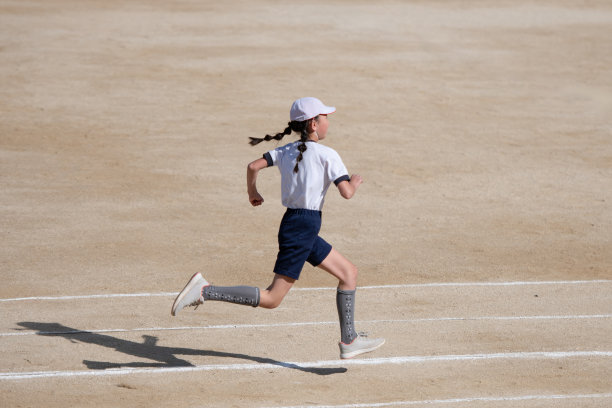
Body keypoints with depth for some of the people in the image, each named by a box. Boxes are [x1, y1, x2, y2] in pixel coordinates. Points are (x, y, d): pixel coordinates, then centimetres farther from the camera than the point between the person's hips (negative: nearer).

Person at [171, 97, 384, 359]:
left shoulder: (287, 151, 8)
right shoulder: (327, 155, -12)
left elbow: (254, 166, 0)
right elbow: (346, 193, -18)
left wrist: (252, 193, 17)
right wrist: (355, 182, 5)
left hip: (295, 225, 9)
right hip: (303, 227, -9)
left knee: (349, 272, 18)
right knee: (272, 299, -7)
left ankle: (349, 341, 18)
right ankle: (205, 291, -14)